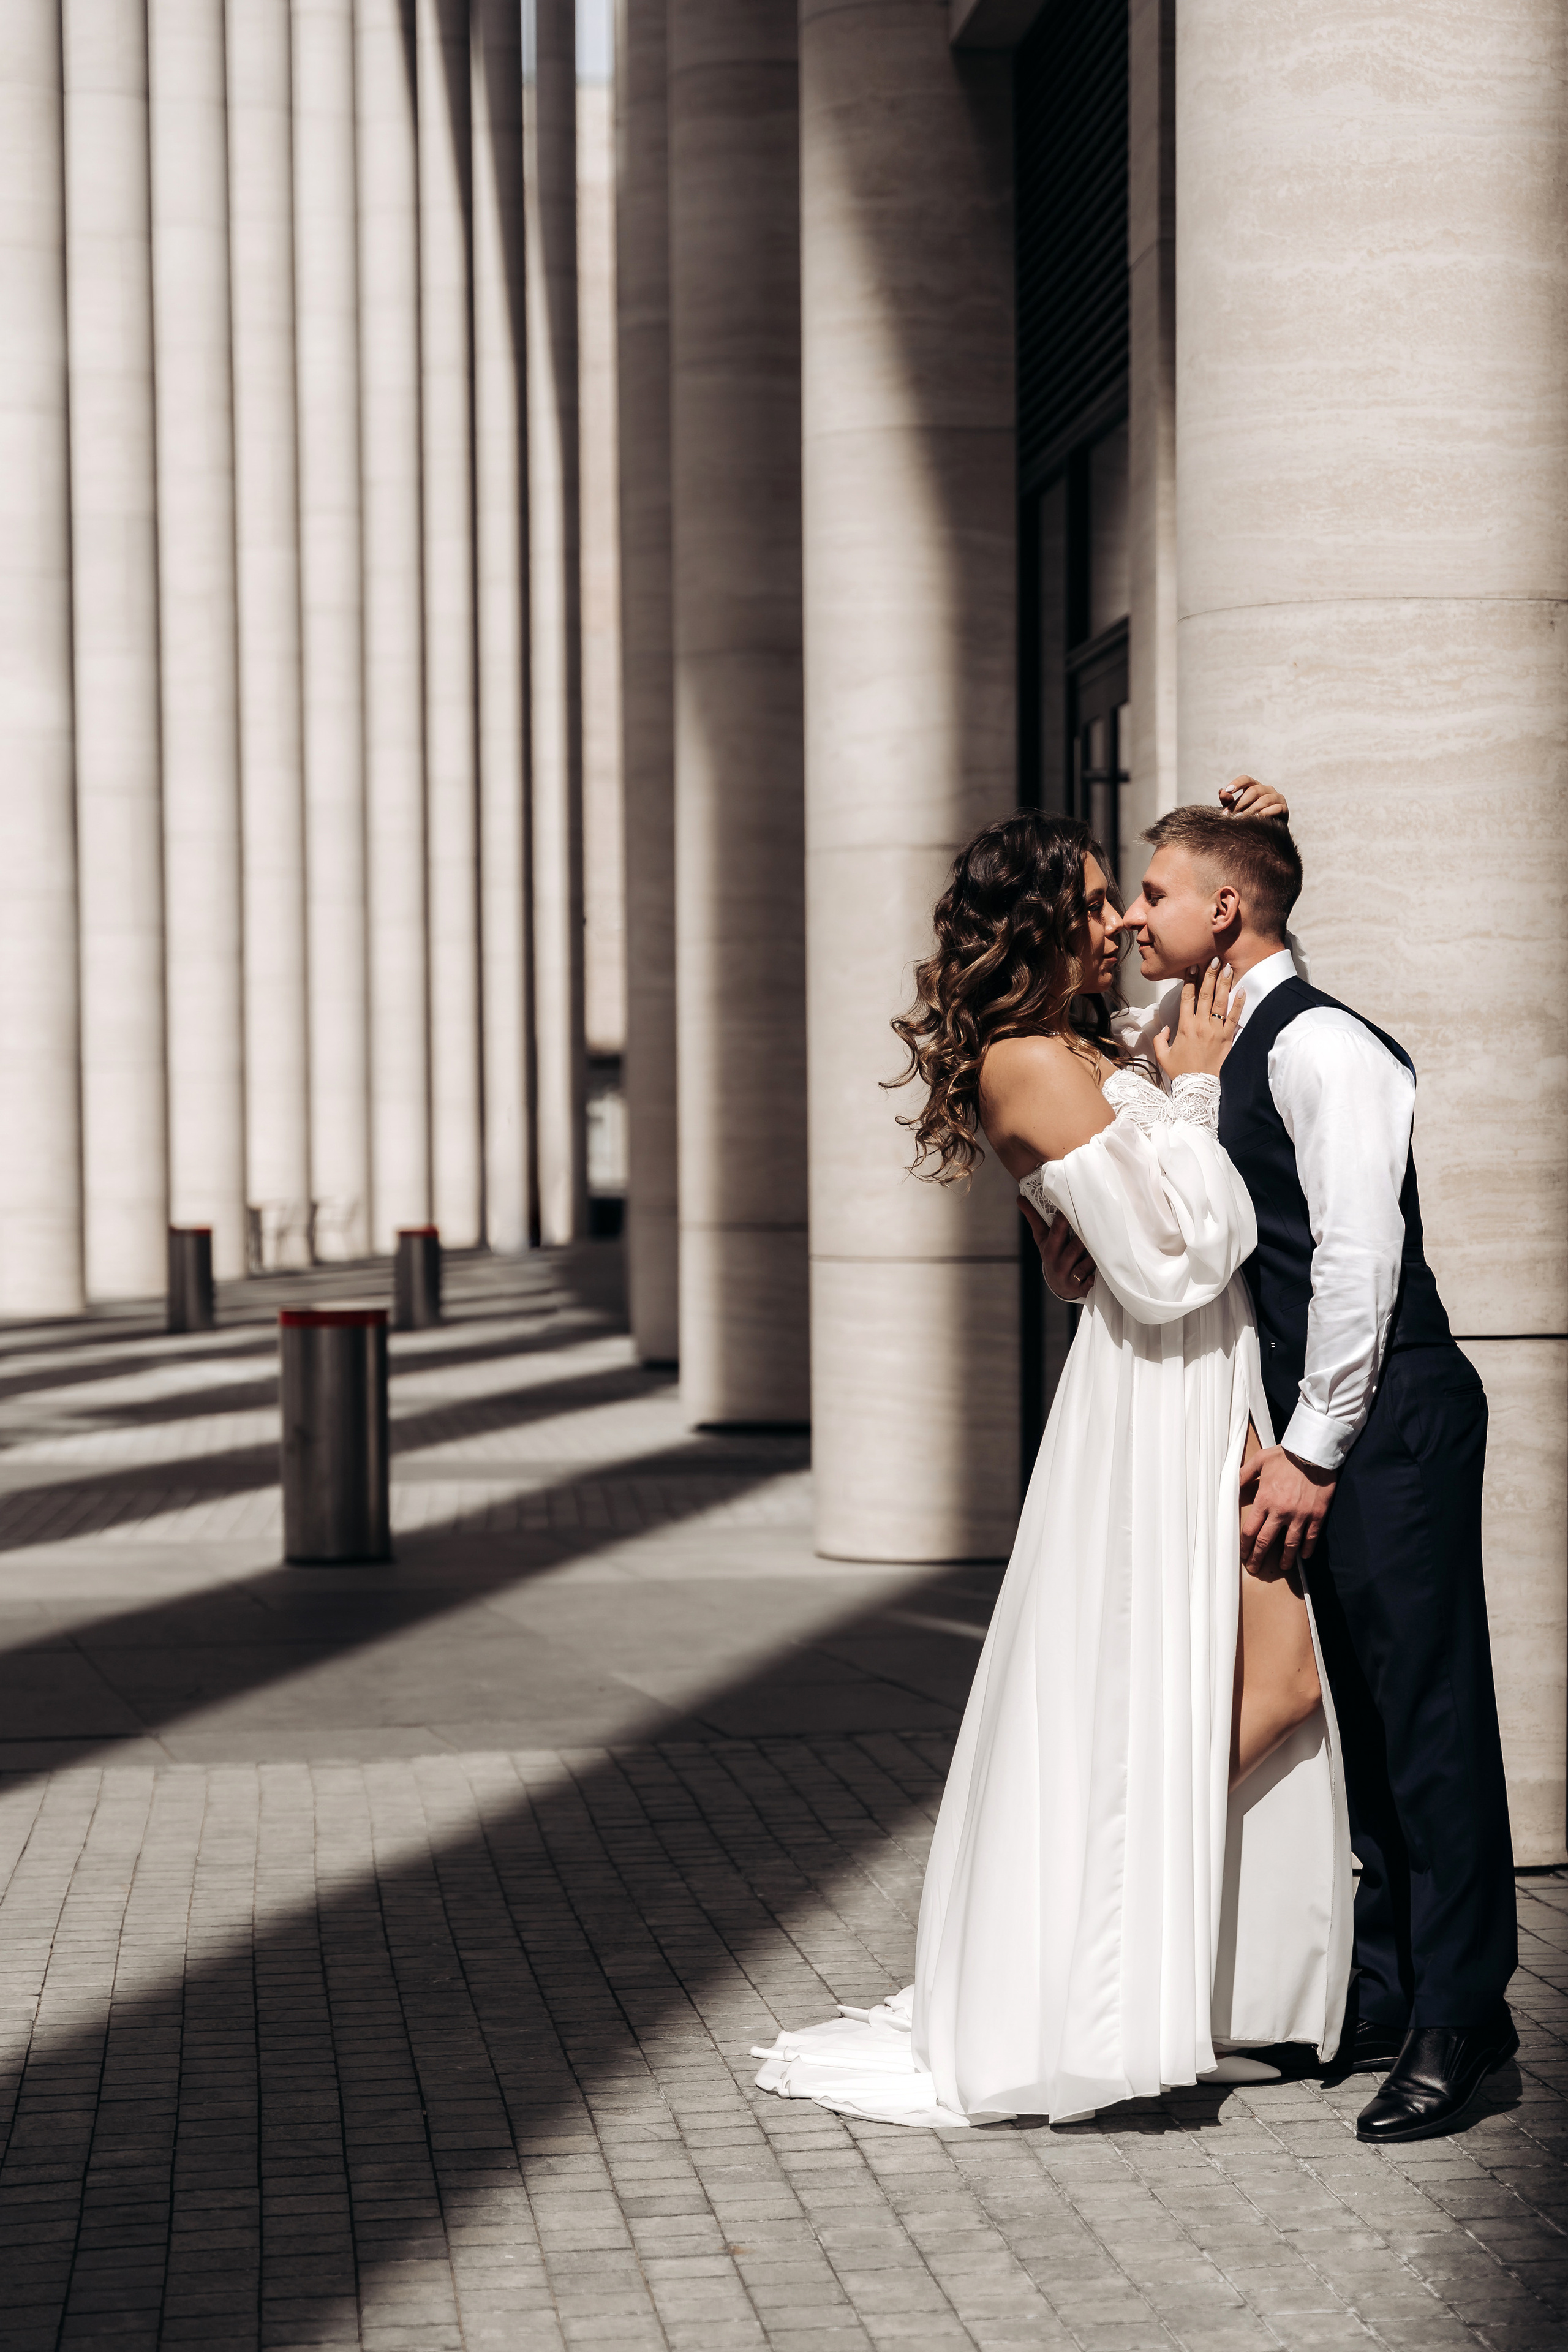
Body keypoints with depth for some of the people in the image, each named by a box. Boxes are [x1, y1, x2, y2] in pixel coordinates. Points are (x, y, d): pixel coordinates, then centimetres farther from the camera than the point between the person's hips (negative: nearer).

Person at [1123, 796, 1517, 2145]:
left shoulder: (1319, 1049, -14)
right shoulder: (1219, 1046, 14)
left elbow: (1360, 1255, -19)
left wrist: (1314, 1451, -18)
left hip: (1390, 1422, -10)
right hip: (1316, 1423, 10)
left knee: (1425, 1714, -5)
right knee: (1356, 1714, 12)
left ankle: (1460, 2019, 2)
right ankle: (1386, 1998, 20)